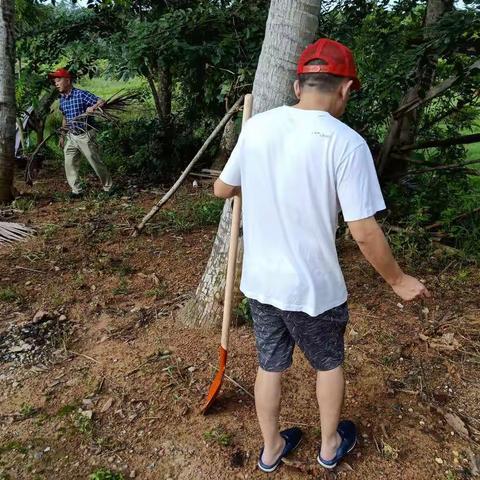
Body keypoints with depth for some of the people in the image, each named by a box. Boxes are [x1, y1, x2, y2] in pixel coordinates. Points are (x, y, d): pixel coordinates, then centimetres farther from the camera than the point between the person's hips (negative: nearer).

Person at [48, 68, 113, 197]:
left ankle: (108, 188, 18)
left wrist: (93, 107, -41)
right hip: (71, 136, 6)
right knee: (69, 164, 3)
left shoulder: (81, 94, -15)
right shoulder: (62, 99, 6)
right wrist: (63, 135, 22)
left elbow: (101, 102, -21)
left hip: (85, 136, -6)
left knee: (96, 163, 2)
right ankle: (76, 190, 14)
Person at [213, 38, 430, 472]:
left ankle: (272, 449, 44)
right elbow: (365, 233, -19)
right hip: (313, 288, -4)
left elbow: (221, 189, 8)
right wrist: (398, 280, -2)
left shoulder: (256, 127, -5)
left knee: (270, 366, 22)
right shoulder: (346, 143, -19)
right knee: (329, 364, 23)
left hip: (260, 281, 4)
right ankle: (331, 445, 47)